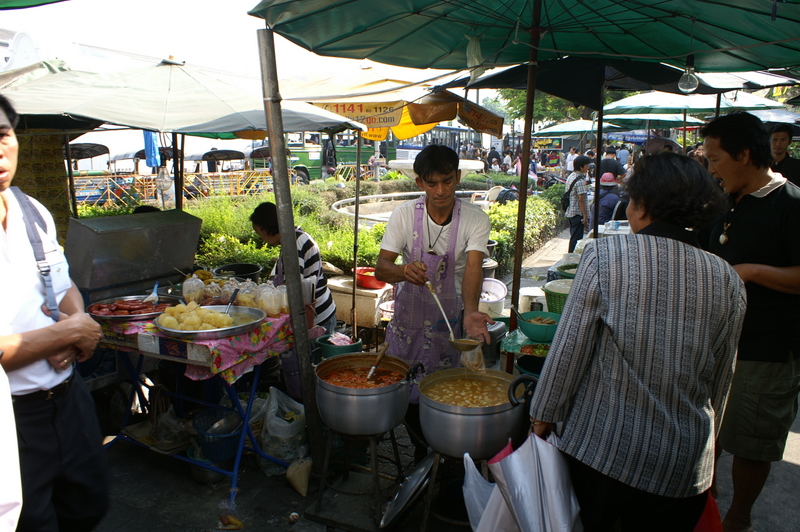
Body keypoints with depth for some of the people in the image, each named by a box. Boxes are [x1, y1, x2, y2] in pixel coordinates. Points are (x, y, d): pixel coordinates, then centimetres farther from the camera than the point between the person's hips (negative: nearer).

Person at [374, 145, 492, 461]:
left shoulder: (475, 219, -14)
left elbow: (473, 268, -26)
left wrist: (471, 311, -45)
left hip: (451, 317, -1)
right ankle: (421, 450, 37)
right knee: (405, 390, 10)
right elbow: (380, 269, -14)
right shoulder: (405, 214, -11)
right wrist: (403, 271, -38)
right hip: (409, 314, 1)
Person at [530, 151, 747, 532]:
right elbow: (720, 382, 6)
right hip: (684, 464, 3)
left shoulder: (604, 255, -15)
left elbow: (569, 349, -12)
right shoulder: (728, 281, -4)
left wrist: (543, 414, 2)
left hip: (601, 450, -3)